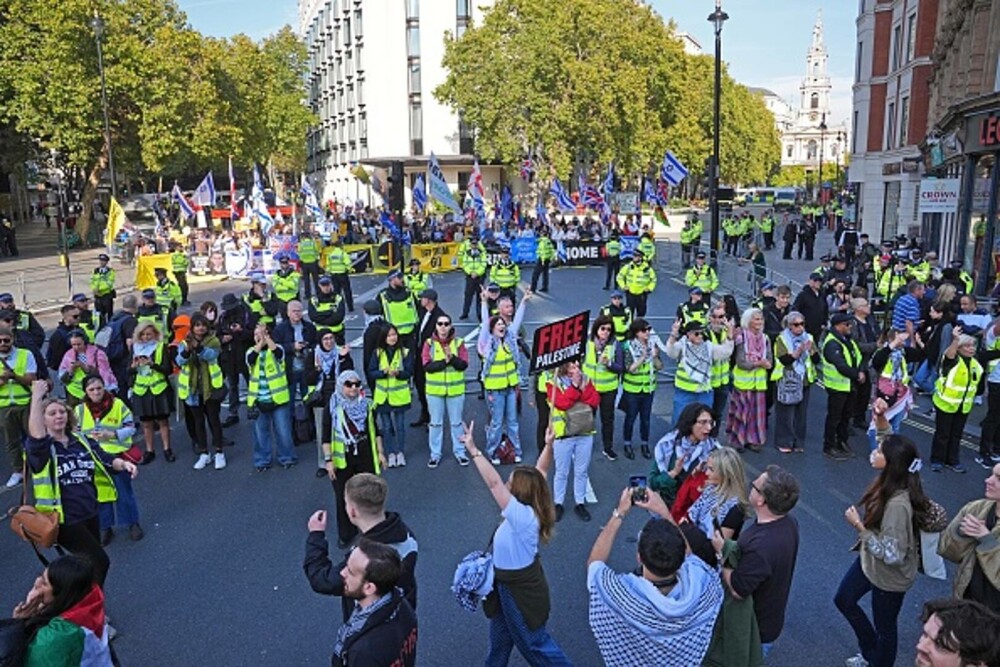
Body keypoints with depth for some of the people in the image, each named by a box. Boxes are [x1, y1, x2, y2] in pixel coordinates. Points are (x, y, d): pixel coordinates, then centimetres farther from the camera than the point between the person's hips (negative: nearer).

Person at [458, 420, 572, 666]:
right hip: (513, 581, 9)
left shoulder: (522, 515, -35)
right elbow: (540, 473, -2)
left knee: (533, 642, 14)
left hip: (520, 587, -9)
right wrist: (548, 445, -12)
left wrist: (473, 451, -42)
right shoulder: (531, 508, -12)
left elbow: (494, 483, -41)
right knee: (499, 636, 28)